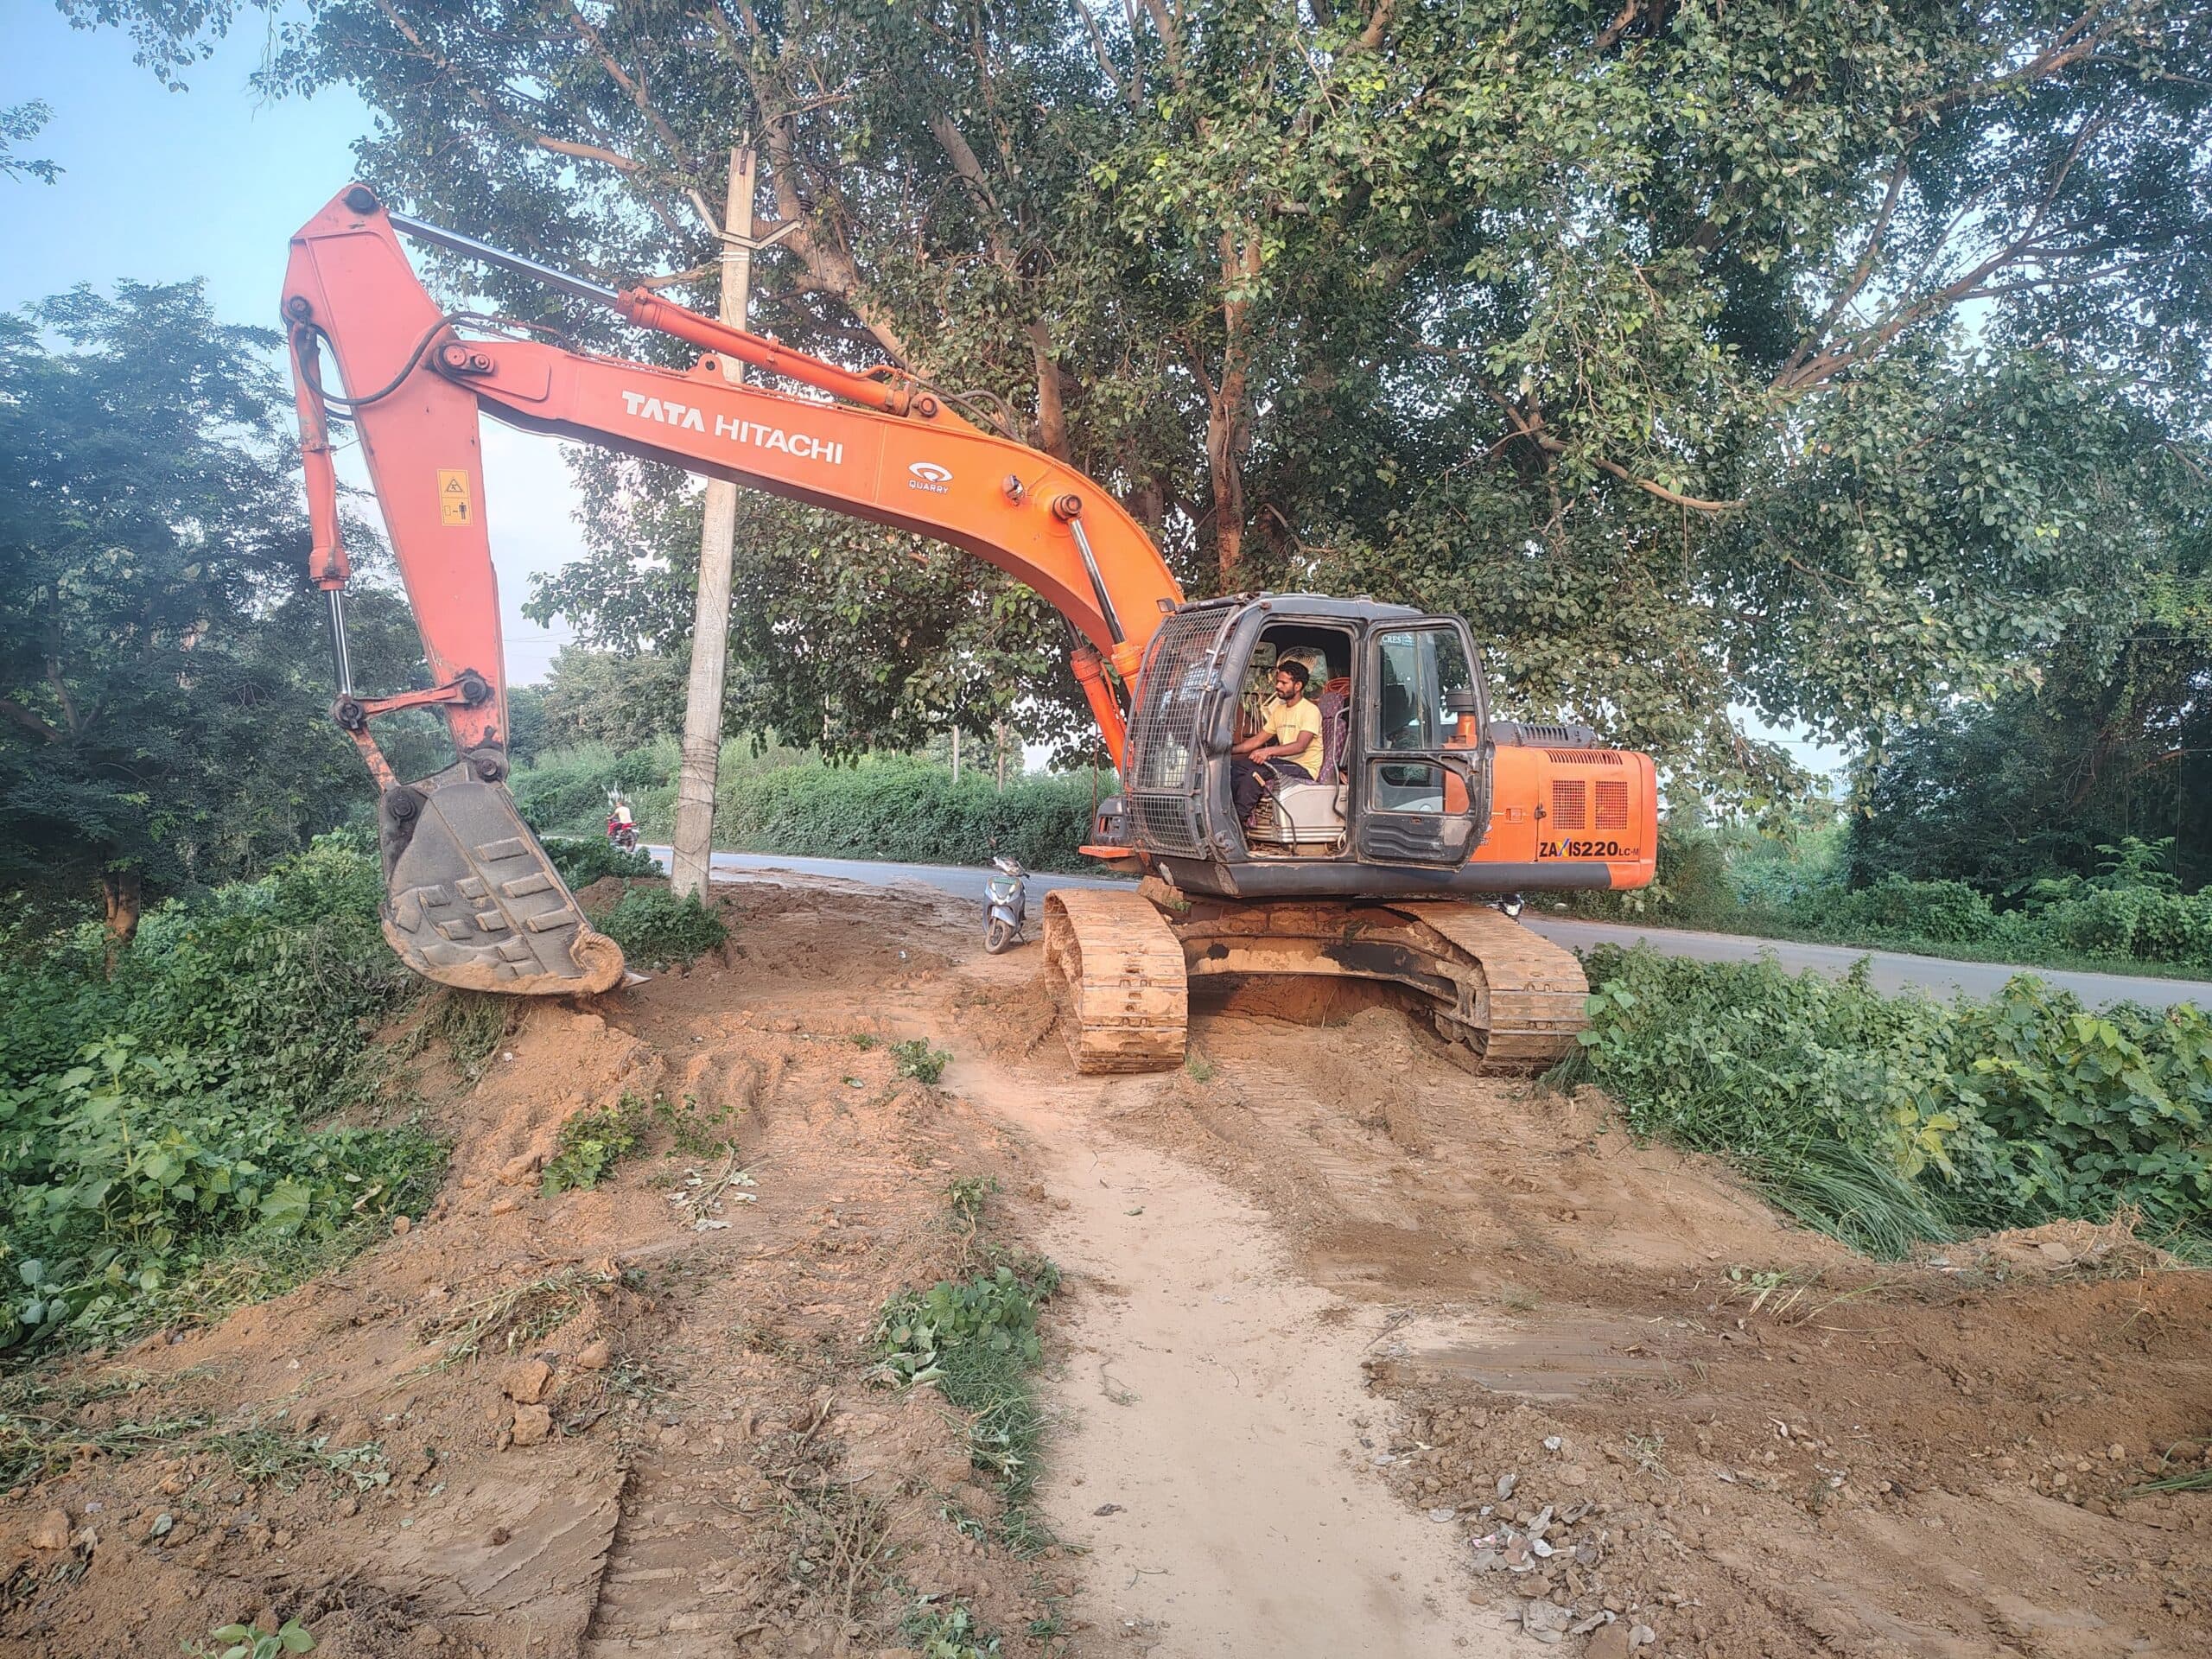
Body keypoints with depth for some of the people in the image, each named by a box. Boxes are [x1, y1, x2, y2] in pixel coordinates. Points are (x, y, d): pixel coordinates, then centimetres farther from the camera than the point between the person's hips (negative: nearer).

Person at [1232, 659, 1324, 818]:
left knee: (1257, 772, -31)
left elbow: (1300, 746, -24)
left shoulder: (1310, 711, -10)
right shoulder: (1279, 711, 17)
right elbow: (1258, 739, 16)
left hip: (1305, 768, -8)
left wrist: (1269, 751, -36)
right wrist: (1230, 750, 3)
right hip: (1284, 762, 8)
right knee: (1234, 765, -12)